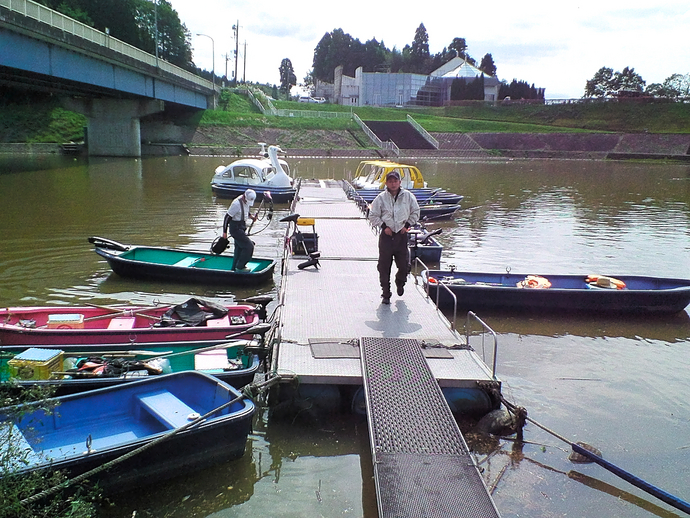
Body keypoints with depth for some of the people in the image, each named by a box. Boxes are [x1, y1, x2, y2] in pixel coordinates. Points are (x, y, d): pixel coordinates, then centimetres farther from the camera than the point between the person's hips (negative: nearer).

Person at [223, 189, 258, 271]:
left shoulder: (246, 201, 3)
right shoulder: (237, 203, -23)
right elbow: (227, 217, -19)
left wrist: (251, 216, 4)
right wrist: (225, 232, -16)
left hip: (241, 228, 9)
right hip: (235, 228, -9)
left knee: (239, 247, 17)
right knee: (249, 246, -10)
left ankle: (235, 267, 30)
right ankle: (240, 267, 0)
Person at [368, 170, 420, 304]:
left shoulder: (408, 196, 1)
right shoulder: (381, 198, -2)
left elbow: (415, 212, 12)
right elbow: (373, 216, 4)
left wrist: (407, 225, 1)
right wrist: (383, 226, -6)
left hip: (401, 235, 1)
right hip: (386, 235, -1)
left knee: (404, 265, 5)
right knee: (384, 267, -1)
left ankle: (400, 282, 39)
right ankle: (386, 294, 10)